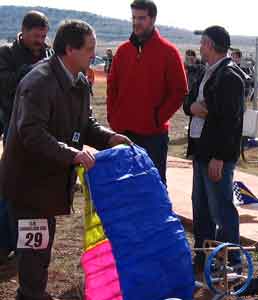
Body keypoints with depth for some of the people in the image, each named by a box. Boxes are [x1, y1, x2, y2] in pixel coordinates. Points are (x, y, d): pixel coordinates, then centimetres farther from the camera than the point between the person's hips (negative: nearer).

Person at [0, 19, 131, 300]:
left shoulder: (79, 82, 5)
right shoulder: (39, 82, -25)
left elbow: (84, 122, 14)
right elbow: (31, 132, -31)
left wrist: (108, 137, -4)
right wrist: (71, 153, -37)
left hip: (50, 176, 9)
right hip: (29, 179, -9)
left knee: (44, 239, 20)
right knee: (35, 242, -2)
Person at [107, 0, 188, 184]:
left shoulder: (168, 52, -4)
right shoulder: (123, 50, 9)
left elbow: (179, 91, -5)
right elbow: (112, 86, 15)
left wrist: (158, 118, -10)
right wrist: (112, 117, 5)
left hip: (153, 133, -4)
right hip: (123, 131, 5)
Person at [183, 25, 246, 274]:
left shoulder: (230, 76, -15)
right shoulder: (209, 74, 15)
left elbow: (229, 119, -21)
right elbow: (188, 103, 19)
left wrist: (218, 157, -23)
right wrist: (193, 107, -5)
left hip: (218, 155, -10)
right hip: (201, 151, 10)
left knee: (221, 209, -3)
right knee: (201, 207, 17)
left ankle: (231, 263, 8)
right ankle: (202, 258, 28)